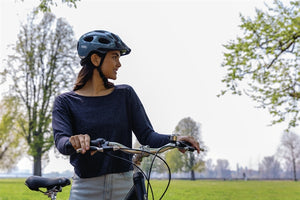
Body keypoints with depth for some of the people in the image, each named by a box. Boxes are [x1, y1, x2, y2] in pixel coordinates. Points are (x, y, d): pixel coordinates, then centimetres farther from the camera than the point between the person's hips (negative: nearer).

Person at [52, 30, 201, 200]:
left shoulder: (125, 94, 5)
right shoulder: (65, 102, 0)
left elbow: (146, 135, 0)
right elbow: (61, 141, -15)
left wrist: (174, 139, -19)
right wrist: (74, 141, -38)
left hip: (125, 186, 2)